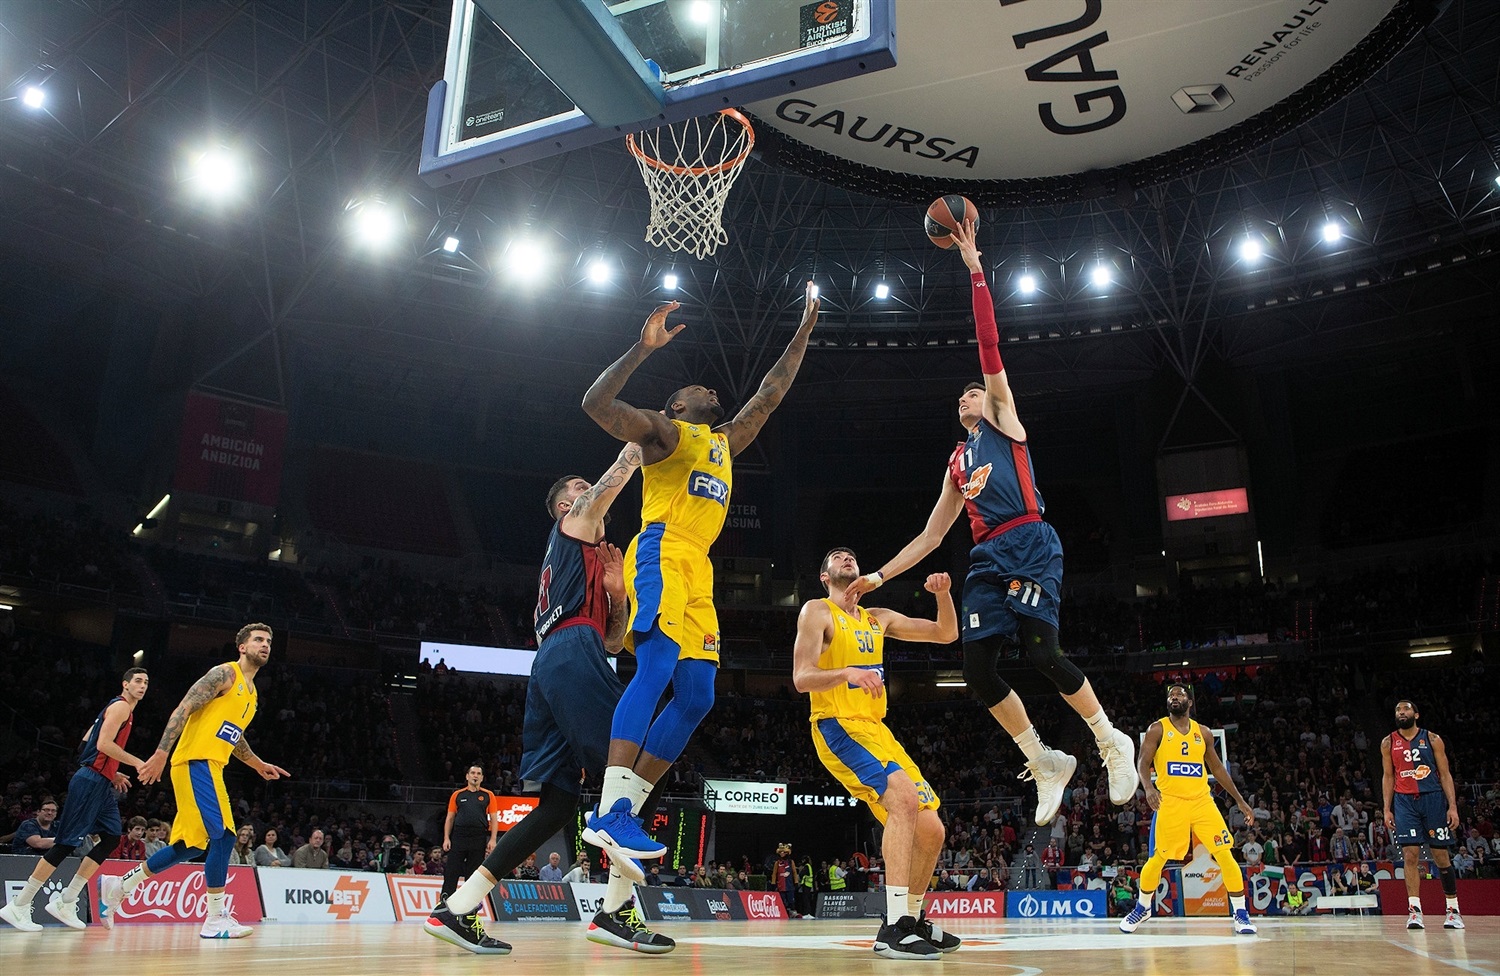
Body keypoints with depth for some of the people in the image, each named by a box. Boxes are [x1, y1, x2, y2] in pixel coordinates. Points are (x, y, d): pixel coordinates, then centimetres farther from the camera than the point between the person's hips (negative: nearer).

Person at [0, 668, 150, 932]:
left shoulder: (125, 710, 21)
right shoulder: (120, 706, -8)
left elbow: (86, 744, 25)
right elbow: (103, 744, -19)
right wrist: (137, 763, -15)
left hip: (102, 784, 10)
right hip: (91, 781, -10)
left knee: (112, 838, 5)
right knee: (66, 842, -9)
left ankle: (65, 903, 9)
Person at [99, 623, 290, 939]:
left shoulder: (252, 693, 21)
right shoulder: (225, 673, -6)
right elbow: (183, 709, -14)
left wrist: (258, 765, 29)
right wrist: (161, 753, -22)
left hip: (211, 769, 10)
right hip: (195, 762, -10)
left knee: (190, 846, 12)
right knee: (222, 837, -14)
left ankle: (118, 887, 27)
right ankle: (216, 919, -9)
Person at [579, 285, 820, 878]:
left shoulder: (726, 442, 32)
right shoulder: (664, 430, 12)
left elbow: (769, 395, 38)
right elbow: (595, 403, -2)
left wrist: (803, 334, 37)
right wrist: (644, 346, -7)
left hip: (698, 569, 8)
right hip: (662, 552, -8)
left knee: (697, 697, 0)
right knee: (657, 666, -26)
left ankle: (623, 811, 3)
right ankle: (611, 811, -32)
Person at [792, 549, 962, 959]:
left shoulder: (879, 619, 18)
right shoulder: (817, 611, -1)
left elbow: (946, 634, 19)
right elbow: (802, 678, -12)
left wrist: (944, 594, 0)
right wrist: (847, 672, -30)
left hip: (876, 730, 8)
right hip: (838, 726, -8)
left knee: (931, 831, 5)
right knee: (904, 797, -31)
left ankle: (913, 918, 26)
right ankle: (893, 926, -30)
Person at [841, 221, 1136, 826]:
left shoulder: (1002, 417, 16)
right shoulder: (956, 464, 29)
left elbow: (989, 348, 6)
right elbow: (930, 537, 27)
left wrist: (974, 268, 2)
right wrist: (878, 577, 21)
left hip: (1029, 545, -6)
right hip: (986, 559, 6)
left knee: (1040, 653, -19)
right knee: (978, 669, -8)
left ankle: (1112, 743, 3)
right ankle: (1045, 764, 8)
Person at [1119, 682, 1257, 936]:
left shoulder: (1203, 733, 11)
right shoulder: (1157, 729, 1)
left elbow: (1217, 767, 18)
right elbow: (1143, 763, -6)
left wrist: (1240, 801, 15)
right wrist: (1148, 787, -26)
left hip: (1201, 801, 3)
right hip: (1170, 803, -3)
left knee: (1225, 854, -6)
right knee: (1157, 859, 1)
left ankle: (1240, 914, 6)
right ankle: (1142, 908, 22)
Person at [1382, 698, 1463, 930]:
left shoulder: (1432, 739, 4)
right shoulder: (1388, 743, 8)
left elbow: (1444, 774, 3)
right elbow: (1387, 777, 10)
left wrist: (1453, 806, -6)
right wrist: (1387, 809, 3)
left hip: (1432, 798, 0)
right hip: (1404, 801, 1)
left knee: (1441, 856, 3)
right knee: (1410, 855, -8)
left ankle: (1454, 910, 15)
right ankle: (1414, 910, -9)